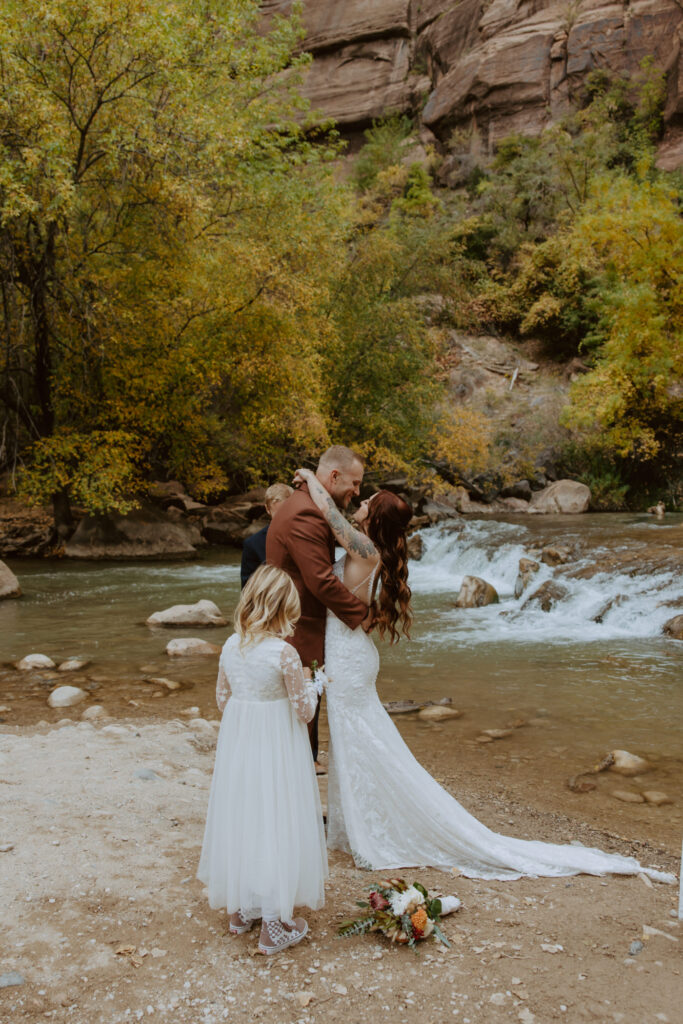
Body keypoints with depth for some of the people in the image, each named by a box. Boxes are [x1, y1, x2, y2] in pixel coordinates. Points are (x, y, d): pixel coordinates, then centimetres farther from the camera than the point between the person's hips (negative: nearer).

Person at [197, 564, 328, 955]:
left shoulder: (231, 647, -3)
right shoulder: (285, 653, -20)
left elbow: (223, 699, 7)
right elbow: (304, 711, -14)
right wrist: (311, 686, 3)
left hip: (237, 744, 6)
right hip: (276, 749, -6)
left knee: (241, 818, 18)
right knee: (274, 823, 4)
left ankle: (241, 909, 34)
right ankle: (274, 925, 12)